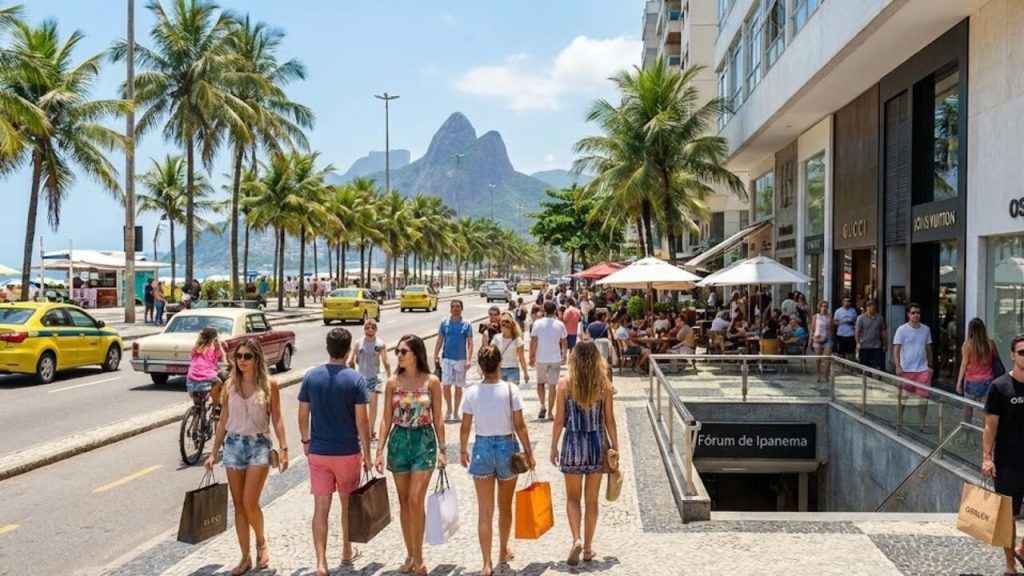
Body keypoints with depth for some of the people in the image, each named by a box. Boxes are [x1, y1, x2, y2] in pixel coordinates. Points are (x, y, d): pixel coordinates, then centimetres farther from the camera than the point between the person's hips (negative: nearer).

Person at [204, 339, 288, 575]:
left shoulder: (269, 384, -4)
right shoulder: (230, 385, 4)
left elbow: (276, 419, -2)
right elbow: (223, 420, 10)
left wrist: (284, 448, -9)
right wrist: (214, 452, 9)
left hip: (258, 445, -3)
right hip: (233, 445, 4)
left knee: (250, 503, -10)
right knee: (238, 505, 7)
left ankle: (261, 541, 19)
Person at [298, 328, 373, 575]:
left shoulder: (310, 377, -2)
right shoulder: (356, 379, -11)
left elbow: (303, 415, 3)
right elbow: (362, 421, -12)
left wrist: (306, 441, 18)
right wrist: (367, 453, -3)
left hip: (318, 452, 2)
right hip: (348, 452, -2)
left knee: (321, 508, 4)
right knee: (348, 504, 17)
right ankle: (347, 551, 34)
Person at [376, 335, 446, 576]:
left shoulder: (431, 382, -5)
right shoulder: (393, 382, -1)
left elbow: (437, 419, 0)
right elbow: (387, 419, 3)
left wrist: (442, 449, -3)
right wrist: (380, 449, -3)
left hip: (424, 441, -3)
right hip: (398, 441, 3)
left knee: (416, 500, -10)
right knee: (404, 502, 9)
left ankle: (418, 556, 5)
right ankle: (410, 555, 22)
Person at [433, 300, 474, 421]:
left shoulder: (466, 324, -3)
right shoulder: (444, 322, 2)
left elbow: (470, 343, -3)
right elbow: (440, 341, 7)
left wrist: (468, 360, -12)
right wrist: (435, 357, 2)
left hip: (460, 359, -1)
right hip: (446, 358, 1)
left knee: (458, 387, 6)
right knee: (446, 385, 0)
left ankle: (456, 412, 19)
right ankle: (448, 409, 20)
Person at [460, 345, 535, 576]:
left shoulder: (472, 392, -8)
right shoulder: (510, 389, -12)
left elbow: (465, 427, -2)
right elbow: (519, 425, -9)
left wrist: (463, 451, 13)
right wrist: (529, 452, 1)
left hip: (482, 448, 0)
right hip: (507, 447, 0)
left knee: (485, 510, 7)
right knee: (505, 506, 19)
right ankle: (503, 551, 37)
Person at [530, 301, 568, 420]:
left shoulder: (537, 323, -7)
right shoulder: (560, 325, -3)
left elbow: (533, 341, -9)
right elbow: (564, 342, 3)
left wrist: (531, 356, -1)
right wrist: (564, 355, 17)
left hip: (541, 358, -1)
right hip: (555, 359, 1)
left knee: (540, 382, 17)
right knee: (552, 385, 6)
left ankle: (543, 406, 2)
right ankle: (550, 411, 8)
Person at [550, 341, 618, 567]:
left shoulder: (565, 384, -9)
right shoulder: (604, 385, -6)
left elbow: (559, 420, -6)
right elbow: (609, 421, -2)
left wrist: (554, 447, 5)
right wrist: (615, 448, 8)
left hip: (573, 443, -1)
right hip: (597, 443, 1)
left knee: (573, 497, 14)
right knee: (592, 499, 13)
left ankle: (577, 540, -4)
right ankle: (588, 548, 21)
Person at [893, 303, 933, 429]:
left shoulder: (926, 329, 6)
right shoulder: (902, 330, -5)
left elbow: (928, 348, 15)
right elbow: (896, 349, -7)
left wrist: (930, 365, 14)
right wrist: (898, 366, -15)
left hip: (923, 369, 3)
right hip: (906, 369, -2)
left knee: (923, 397, 0)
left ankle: (922, 423, 9)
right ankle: (899, 419, 25)